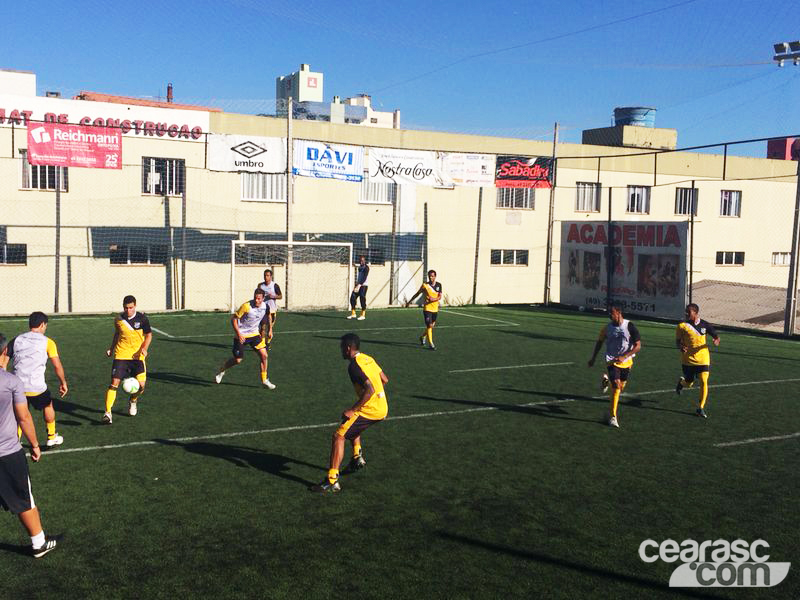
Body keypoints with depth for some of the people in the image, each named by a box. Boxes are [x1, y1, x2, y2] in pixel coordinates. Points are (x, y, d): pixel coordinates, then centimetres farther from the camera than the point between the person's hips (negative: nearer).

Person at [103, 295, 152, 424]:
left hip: (137, 356, -1)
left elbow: (148, 335, 2)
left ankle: (133, 400, 27)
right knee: (114, 383, -11)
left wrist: (144, 348, -14)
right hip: (121, 355, 1)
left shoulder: (142, 318, -5)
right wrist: (111, 349, 14)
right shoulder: (118, 319, 2)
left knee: (141, 384, -8)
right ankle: (107, 413, -5)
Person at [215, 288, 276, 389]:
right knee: (237, 360, -1)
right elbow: (234, 318, -17)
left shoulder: (265, 307, -9)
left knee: (264, 355, -6)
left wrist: (270, 329, 13)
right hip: (242, 335, -4)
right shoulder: (247, 306, -25)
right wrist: (238, 334, -23)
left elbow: (268, 317, 16)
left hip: (255, 334, 4)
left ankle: (264, 380, 8)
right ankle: (221, 371, 27)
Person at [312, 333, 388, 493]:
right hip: (382, 408, 10)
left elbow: (369, 390, -26)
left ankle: (332, 481, -13)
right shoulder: (368, 359, 10)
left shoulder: (354, 366, -17)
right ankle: (357, 458, 30)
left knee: (338, 436, -10)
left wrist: (352, 410, -22)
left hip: (371, 409, -10)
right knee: (352, 426, 34)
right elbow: (384, 380, 17)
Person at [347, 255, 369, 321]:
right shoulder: (359, 267, 16)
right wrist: (355, 285, 15)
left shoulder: (366, 267, -9)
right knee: (352, 298, 2)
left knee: (362, 299, -8)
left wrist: (359, 285, -25)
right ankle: (353, 314, 12)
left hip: (363, 286, -8)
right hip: (358, 285, 8)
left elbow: (364, 278, -18)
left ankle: (363, 315, 1)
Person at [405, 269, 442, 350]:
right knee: (429, 326, -12)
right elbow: (417, 294, 7)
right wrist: (409, 301, 10)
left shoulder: (439, 285, 3)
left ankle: (422, 337, 40)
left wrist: (434, 299, -24)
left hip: (435, 309, 4)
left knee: (432, 326, 15)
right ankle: (431, 344, -6)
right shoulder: (425, 285, -5)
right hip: (427, 308, -4)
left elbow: (440, 297, -4)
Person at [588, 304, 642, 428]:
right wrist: (593, 358, 14)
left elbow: (638, 346, -11)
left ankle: (607, 380, 48)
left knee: (621, 386, 15)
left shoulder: (629, 326, -12)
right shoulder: (607, 328, -5)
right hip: (612, 361, -1)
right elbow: (599, 342, 12)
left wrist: (624, 357, -21)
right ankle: (613, 416, -7)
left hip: (626, 361, 1)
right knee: (616, 386, -16)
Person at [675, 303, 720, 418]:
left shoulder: (705, 325, -2)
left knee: (704, 382, -9)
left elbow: (715, 335, 7)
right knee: (689, 383, 9)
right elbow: (677, 341, 0)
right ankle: (681, 382, 48)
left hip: (703, 358, 0)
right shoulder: (682, 326, -6)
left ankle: (701, 409, 2)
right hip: (688, 359, 0)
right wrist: (681, 347, -24)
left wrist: (716, 340, -18)